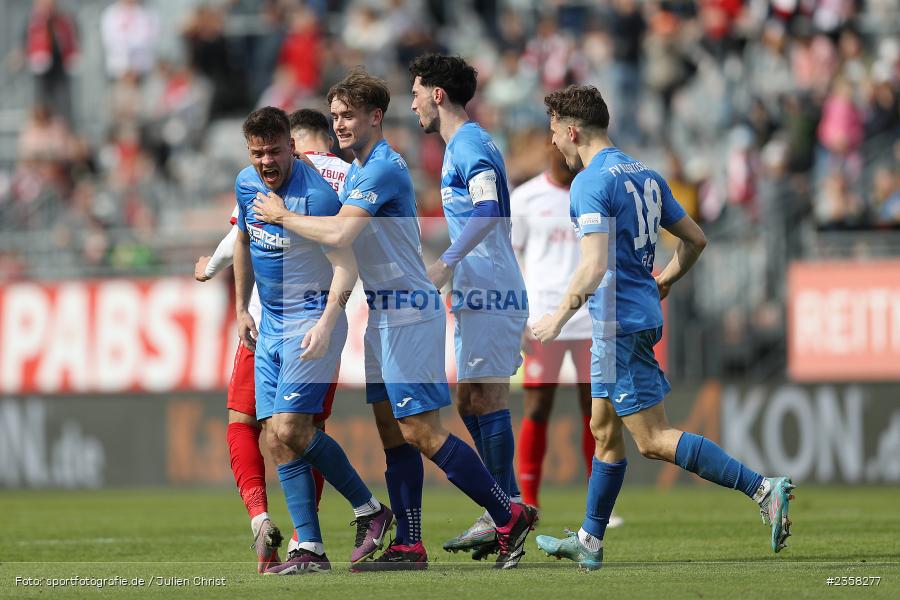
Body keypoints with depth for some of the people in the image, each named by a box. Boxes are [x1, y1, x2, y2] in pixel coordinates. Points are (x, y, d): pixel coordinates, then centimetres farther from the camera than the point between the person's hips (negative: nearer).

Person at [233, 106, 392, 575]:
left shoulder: (315, 195, -19)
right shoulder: (246, 184, 5)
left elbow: (346, 266, -21)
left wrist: (326, 323, -32)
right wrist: (241, 308, 20)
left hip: (312, 319, -8)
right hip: (270, 323, 8)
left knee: (289, 429, -18)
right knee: (275, 438, -1)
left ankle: (369, 509, 0)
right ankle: (309, 549, 0)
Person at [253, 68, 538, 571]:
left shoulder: (383, 168, -17)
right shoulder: (360, 169, 15)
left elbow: (339, 234, -26)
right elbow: (346, 236, 25)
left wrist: (283, 216, -13)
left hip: (408, 312, -10)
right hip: (384, 313, 10)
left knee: (422, 432, -11)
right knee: (393, 431, 8)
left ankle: (510, 516, -5)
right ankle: (409, 546, 9)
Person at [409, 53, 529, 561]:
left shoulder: (468, 145, -12)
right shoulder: (468, 144, 21)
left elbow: (487, 209, -28)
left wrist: (448, 263, -30)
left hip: (489, 295, -10)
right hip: (481, 295, 10)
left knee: (486, 400, -10)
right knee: (471, 404, 10)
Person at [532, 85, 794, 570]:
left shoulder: (591, 183, -15)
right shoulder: (644, 175, 12)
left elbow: (595, 267, -24)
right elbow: (695, 239, 17)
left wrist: (559, 317, -14)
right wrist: (661, 284, 29)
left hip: (620, 324, -10)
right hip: (641, 315, 10)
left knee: (654, 440, -9)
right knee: (604, 430, 18)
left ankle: (763, 488, -18)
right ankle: (590, 542, 25)